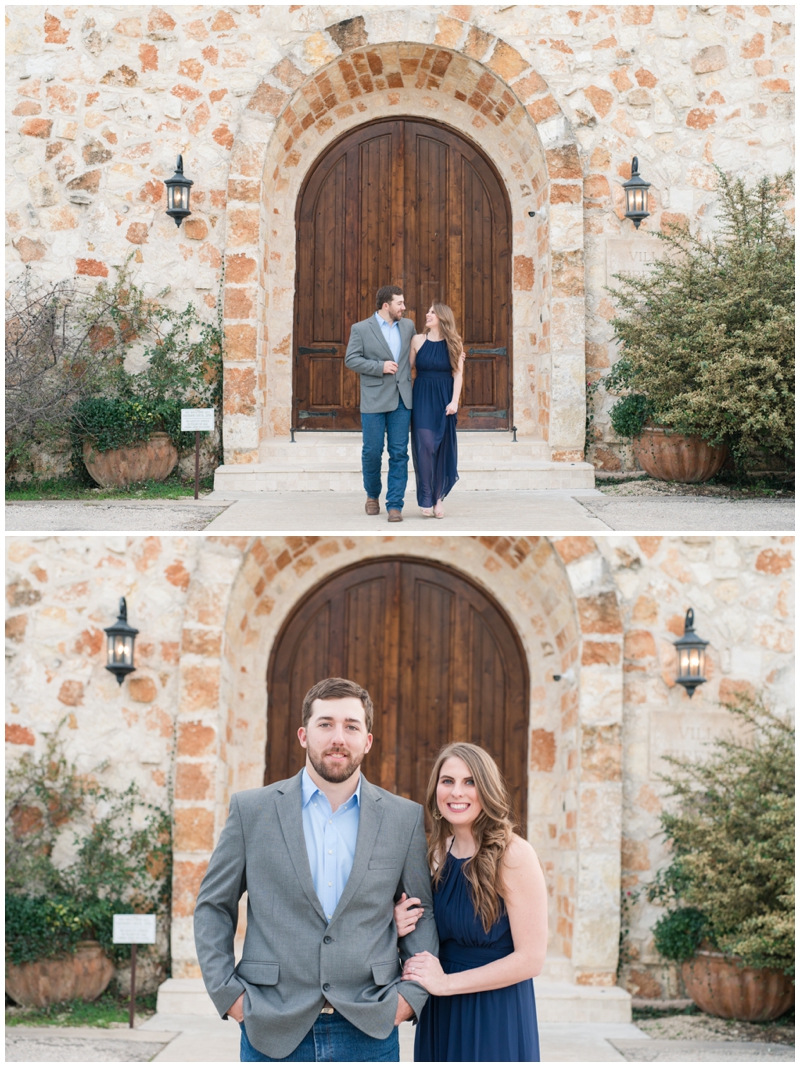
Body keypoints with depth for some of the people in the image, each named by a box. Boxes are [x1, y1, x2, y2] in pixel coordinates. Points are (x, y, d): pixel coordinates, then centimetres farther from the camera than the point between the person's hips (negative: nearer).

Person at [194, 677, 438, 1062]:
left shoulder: (404, 819, 5)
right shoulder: (251, 810, 2)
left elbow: (424, 914, 11)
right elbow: (213, 907, 7)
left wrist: (411, 994, 0)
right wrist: (228, 993, -2)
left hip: (368, 1030, 1)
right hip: (273, 1031, 0)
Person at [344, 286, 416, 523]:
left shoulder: (408, 326, 9)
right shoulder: (361, 329, -3)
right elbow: (351, 359, -6)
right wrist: (380, 367, -15)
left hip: (401, 399, 3)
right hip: (374, 399, -3)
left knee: (399, 453, 0)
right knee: (372, 451, 4)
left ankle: (395, 505, 3)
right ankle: (372, 495, 27)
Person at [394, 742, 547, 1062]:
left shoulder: (513, 855, -14)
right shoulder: (439, 855, 5)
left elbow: (530, 959, -17)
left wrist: (446, 982, -16)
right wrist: (403, 930, -5)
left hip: (494, 1019, -6)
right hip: (440, 1017, 6)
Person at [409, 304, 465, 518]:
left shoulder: (454, 343, 2)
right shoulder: (418, 340, 2)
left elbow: (458, 373, -2)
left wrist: (454, 401, -12)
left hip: (444, 399, 1)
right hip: (422, 398, -1)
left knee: (443, 446, 3)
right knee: (425, 444, -10)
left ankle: (438, 497, 10)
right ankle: (426, 498, -5)